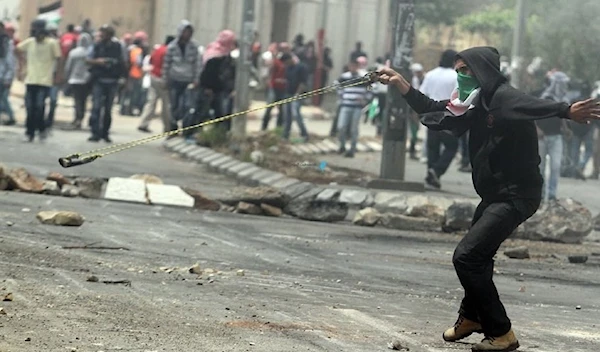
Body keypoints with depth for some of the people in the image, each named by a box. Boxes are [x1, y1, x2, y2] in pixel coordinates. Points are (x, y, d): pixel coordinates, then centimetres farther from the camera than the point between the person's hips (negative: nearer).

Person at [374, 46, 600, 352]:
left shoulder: (503, 97, -19)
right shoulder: (478, 104, 8)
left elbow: (534, 106, -39)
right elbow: (436, 112, 17)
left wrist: (566, 111, -57)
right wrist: (399, 84, 12)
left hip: (516, 195, -10)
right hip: (495, 194, 10)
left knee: (466, 256, -15)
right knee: (478, 255, 27)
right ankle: (471, 318, 51)